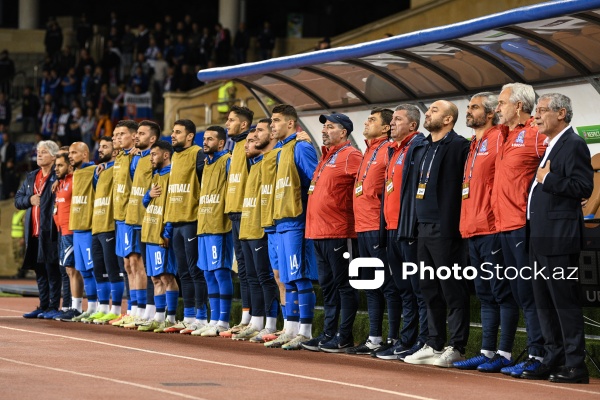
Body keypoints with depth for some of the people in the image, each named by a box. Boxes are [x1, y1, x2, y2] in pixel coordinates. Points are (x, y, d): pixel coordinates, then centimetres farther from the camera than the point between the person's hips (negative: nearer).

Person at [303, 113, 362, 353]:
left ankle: (344, 337, -2)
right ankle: (329, 333, 17)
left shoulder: (350, 156, -9)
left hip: (339, 233, -9)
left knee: (344, 284, -4)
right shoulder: (326, 157, 20)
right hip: (318, 232, 9)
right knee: (327, 285, 12)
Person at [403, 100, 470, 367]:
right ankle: (434, 344, 18)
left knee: (452, 290, -4)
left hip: (444, 229, -9)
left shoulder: (458, 146, -9)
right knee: (430, 289, 12)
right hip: (425, 228, 9)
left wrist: (451, 224, -16)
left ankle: (457, 348, -1)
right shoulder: (426, 148, 17)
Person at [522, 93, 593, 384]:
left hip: (559, 238, -10)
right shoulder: (550, 147, 19)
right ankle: (553, 360, 18)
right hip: (541, 238, 10)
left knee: (565, 302, -8)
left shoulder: (573, 145, -10)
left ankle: (575, 366, -5)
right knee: (544, 302, 12)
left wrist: (548, 180, -15)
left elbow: (584, 187, -19)